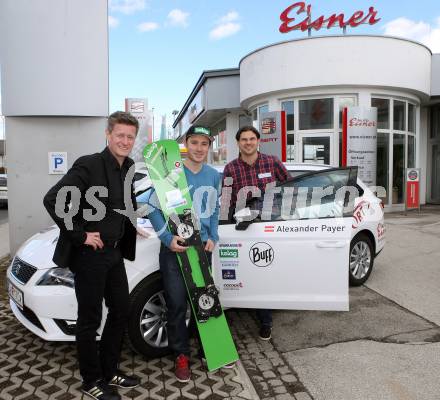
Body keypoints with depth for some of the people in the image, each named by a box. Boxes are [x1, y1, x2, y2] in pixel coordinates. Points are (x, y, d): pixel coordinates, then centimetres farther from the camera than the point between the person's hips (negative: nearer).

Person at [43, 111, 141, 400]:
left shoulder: (129, 168, 7)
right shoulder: (89, 165, -16)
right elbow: (53, 200, -22)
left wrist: (131, 225, 7)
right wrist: (80, 235, -20)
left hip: (115, 253, 8)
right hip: (89, 254, -8)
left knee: (121, 311, 16)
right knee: (90, 319, 7)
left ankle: (109, 371, 35)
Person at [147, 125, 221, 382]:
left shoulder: (214, 176, 5)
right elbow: (154, 208, -9)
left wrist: (213, 238, 1)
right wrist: (168, 238, -19)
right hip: (174, 247, -4)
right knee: (177, 303, 2)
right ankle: (182, 354, 21)